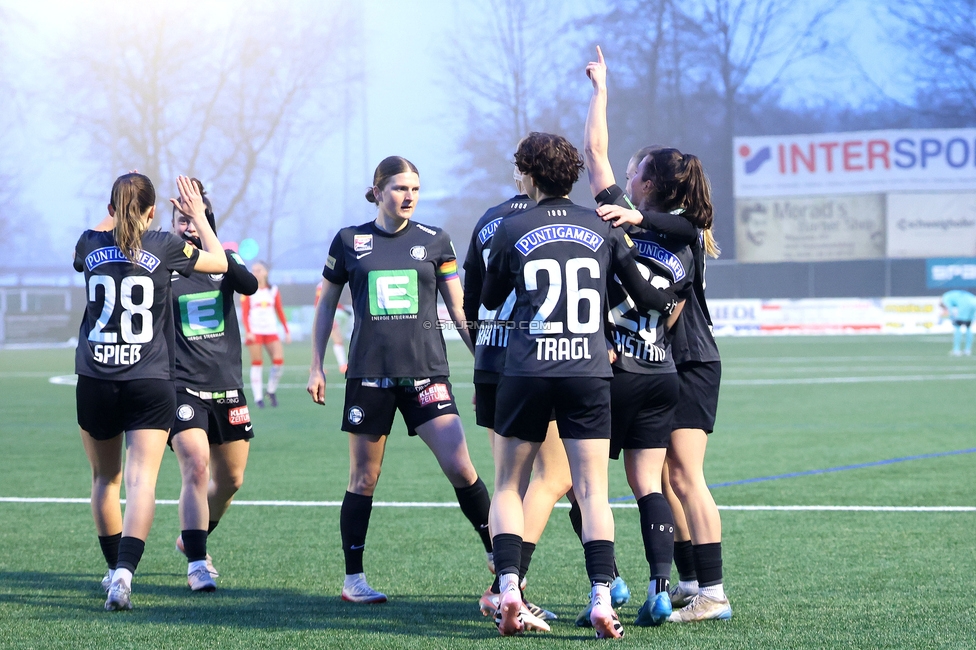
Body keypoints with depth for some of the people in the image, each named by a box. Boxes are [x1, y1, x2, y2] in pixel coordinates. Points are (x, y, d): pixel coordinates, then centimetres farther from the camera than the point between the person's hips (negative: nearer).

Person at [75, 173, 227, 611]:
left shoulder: (90, 244, 3)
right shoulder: (163, 246, -3)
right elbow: (220, 262, 13)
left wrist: (114, 216, 37)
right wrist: (199, 215, 24)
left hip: (94, 383, 3)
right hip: (150, 383, -3)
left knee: (104, 478, 19)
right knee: (142, 479, -9)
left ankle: (115, 568, 30)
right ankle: (124, 572, -27)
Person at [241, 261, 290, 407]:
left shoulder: (273, 290, 11)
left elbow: (280, 312, 13)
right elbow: (244, 313, 0)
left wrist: (287, 331, 8)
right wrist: (248, 331, -12)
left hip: (271, 331, 2)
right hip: (254, 332, -2)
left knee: (279, 360, -11)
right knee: (256, 363, -4)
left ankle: (272, 391, 8)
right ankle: (258, 397, 0)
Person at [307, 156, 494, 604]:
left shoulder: (434, 242, 6)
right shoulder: (349, 242, 6)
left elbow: (458, 309, 11)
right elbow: (326, 306, 15)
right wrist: (316, 366, 11)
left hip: (426, 370, 0)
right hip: (369, 372, 0)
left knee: (460, 467, -11)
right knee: (363, 479, 4)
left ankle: (500, 559, 1)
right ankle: (353, 580, 13)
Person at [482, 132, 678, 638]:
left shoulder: (511, 230, 1)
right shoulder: (602, 228, 7)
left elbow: (489, 300, 15)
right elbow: (645, 295, 12)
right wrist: (675, 299, 33)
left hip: (525, 372, -1)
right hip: (589, 372, 1)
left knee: (508, 487, 11)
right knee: (593, 492, 2)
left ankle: (508, 587, -4)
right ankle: (601, 597, -10)